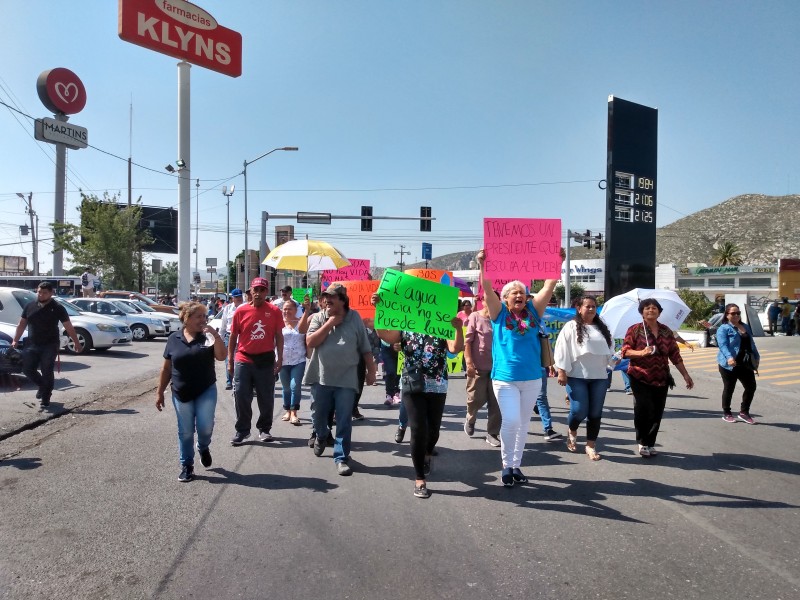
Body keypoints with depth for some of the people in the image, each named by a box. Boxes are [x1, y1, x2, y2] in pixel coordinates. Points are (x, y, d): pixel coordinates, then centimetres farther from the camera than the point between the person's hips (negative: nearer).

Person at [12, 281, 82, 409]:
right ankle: (42, 386, 30)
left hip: (50, 345, -4)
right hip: (32, 345, 4)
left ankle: (45, 400, 8)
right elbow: (22, 324, 14)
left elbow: (69, 327, -4)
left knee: (47, 372, -3)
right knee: (27, 369, 2)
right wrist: (15, 340, 7)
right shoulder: (30, 306, 6)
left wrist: (77, 343, -5)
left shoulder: (57, 308, -4)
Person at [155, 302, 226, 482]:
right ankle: (187, 466, 23)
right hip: (181, 394, 1)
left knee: (205, 427, -7)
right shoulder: (174, 339, 0)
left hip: (206, 391, -1)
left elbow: (221, 356, -16)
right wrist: (159, 392, 6)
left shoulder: (208, 337, -3)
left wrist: (215, 335, -23)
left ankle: (203, 448, 26)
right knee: (185, 432, 8)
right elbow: (166, 368, 6)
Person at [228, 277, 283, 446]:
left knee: (266, 398, 9)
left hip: (266, 361, 0)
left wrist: (280, 358, -3)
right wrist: (230, 360, 5)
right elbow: (233, 337, 5)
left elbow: (278, 336, 3)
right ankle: (242, 430, 16)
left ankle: (264, 429, 25)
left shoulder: (274, 311, -1)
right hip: (243, 360, 0)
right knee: (241, 397, 3)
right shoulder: (241, 311, 0)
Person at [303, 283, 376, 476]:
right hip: (321, 377, 2)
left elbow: (365, 348, 4)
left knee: (344, 421, -1)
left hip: (346, 379, -1)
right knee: (318, 414, 15)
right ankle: (321, 436, 46)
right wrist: (329, 324, -14)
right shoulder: (319, 317, 0)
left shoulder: (355, 318, -1)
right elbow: (310, 342, -11)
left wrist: (371, 371, 3)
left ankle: (341, 457, 9)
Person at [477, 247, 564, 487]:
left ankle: (516, 465, 26)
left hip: (532, 378, 4)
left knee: (523, 423, 12)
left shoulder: (533, 312, 5)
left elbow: (549, 287, 0)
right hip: (505, 378, -3)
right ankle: (506, 465, 8)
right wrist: (483, 265, -23)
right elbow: (487, 288, -12)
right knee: (510, 421, -12)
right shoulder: (499, 313, -1)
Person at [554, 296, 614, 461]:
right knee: (579, 410, -9)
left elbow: (610, 348, 20)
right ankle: (572, 432, 23)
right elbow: (562, 349, -8)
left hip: (599, 377, 5)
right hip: (577, 376, -5)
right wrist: (561, 371, -13)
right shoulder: (571, 327, -3)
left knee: (595, 413, 5)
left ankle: (591, 446, 16)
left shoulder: (602, 328, 14)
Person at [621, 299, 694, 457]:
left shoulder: (666, 331, 10)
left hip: (661, 379, 4)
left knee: (657, 412, 3)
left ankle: (650, 443, 20)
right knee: (643, 408, -14)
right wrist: (641, 352, -22)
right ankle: (642, 442, 6)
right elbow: (625, 351, -5)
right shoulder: (635, 330, -1)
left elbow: (675, 355, 13)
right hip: (640, 378, -4)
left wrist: (686, 375, 10)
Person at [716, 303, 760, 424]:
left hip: (746, 364, 6)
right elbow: (722, 345, -22)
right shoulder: (723, 328, -9)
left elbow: (751, 343, 22)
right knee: (729, 389, 5)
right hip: (729, 365, -6)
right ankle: (726, 414, 19)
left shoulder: (745, 327, 14)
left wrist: (756, 357, 20)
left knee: (751, 387, 6)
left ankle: (744, 412, 22)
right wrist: (729, 357, -37)